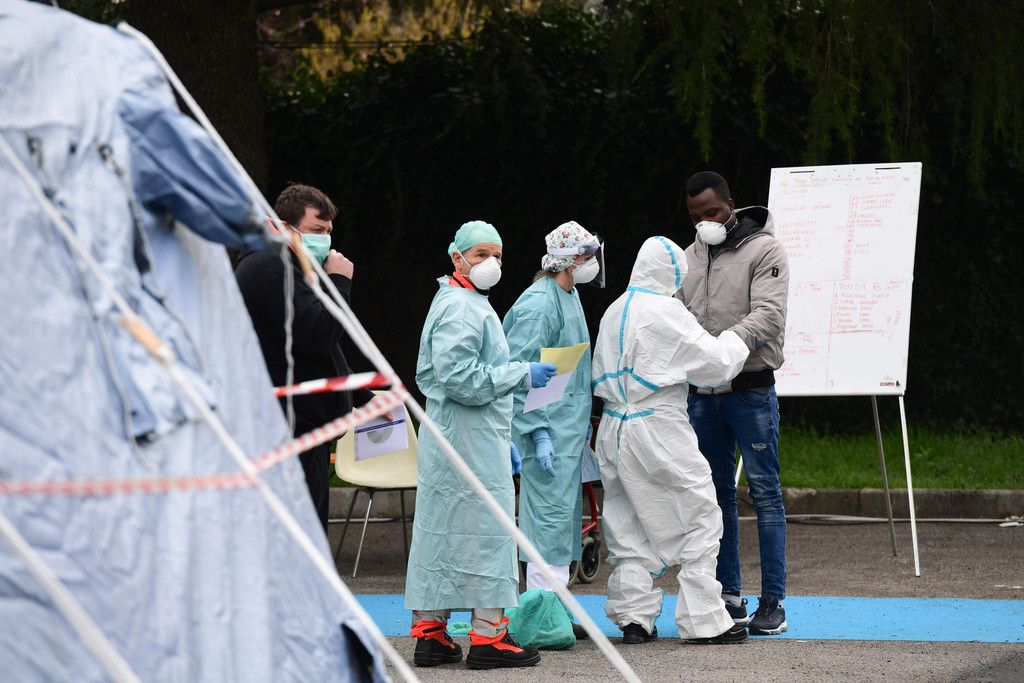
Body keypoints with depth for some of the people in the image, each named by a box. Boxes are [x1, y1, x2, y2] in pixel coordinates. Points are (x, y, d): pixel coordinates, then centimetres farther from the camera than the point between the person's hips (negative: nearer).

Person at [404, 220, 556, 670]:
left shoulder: (471, 304, 21)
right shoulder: (461, 309, -14)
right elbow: (460, 378, -24)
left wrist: (504, 438, 26)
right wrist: (522, 374, -17)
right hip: (471, 442, -11)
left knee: (439, 531, 10)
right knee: (486, 530, -6)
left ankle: (429, 632, 13)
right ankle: (487, 637, -4)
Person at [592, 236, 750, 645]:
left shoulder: (613, 312, 11)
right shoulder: (665, 312, -12)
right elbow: (714, 364, -9)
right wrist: (733, 344, 11)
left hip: (614, 428, 8)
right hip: (658, 430, -8)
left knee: (630, 527, 13)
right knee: (699, 519, 2)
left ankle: (633, 618, 11)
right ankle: (703, 621, 1)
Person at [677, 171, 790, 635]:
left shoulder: (763, 250, -6)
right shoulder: (690, 257, 13)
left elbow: (769, 315, -17)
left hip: (750, 390, -6)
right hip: (702, 392, 6)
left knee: (765, 492, -5)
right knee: (716, 493, 8)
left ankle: (773, 602, -2)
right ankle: (729, 597, 15)